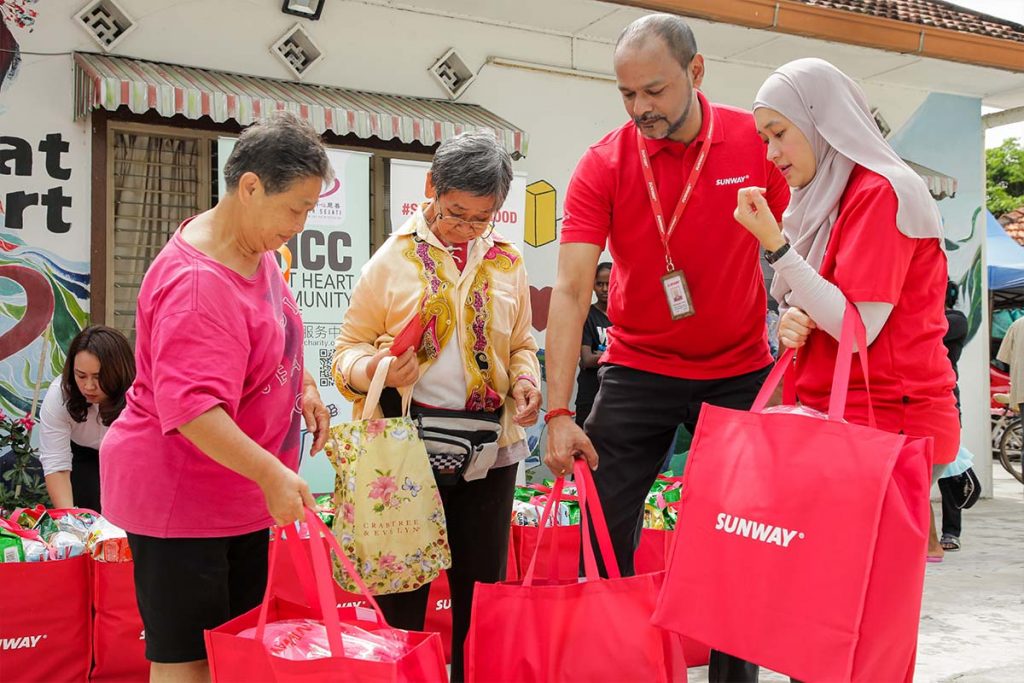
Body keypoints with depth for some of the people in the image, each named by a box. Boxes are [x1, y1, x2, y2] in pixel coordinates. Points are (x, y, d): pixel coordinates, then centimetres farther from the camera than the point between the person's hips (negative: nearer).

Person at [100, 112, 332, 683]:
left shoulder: (257, 247, 5)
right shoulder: (197, 281, -26)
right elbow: (191, 406, -34)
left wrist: (304, 385, 12)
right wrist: (271, 472, -39)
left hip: (241, 496, 9)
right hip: (180, 500, -9)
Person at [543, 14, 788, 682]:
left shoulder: (756, 142, -7)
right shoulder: (603, 165, -10)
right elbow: (571, 290, -16)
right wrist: (559, 412, -22)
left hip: (739, 372, 1)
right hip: (638, 371, 0)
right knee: (606, 534, 1)